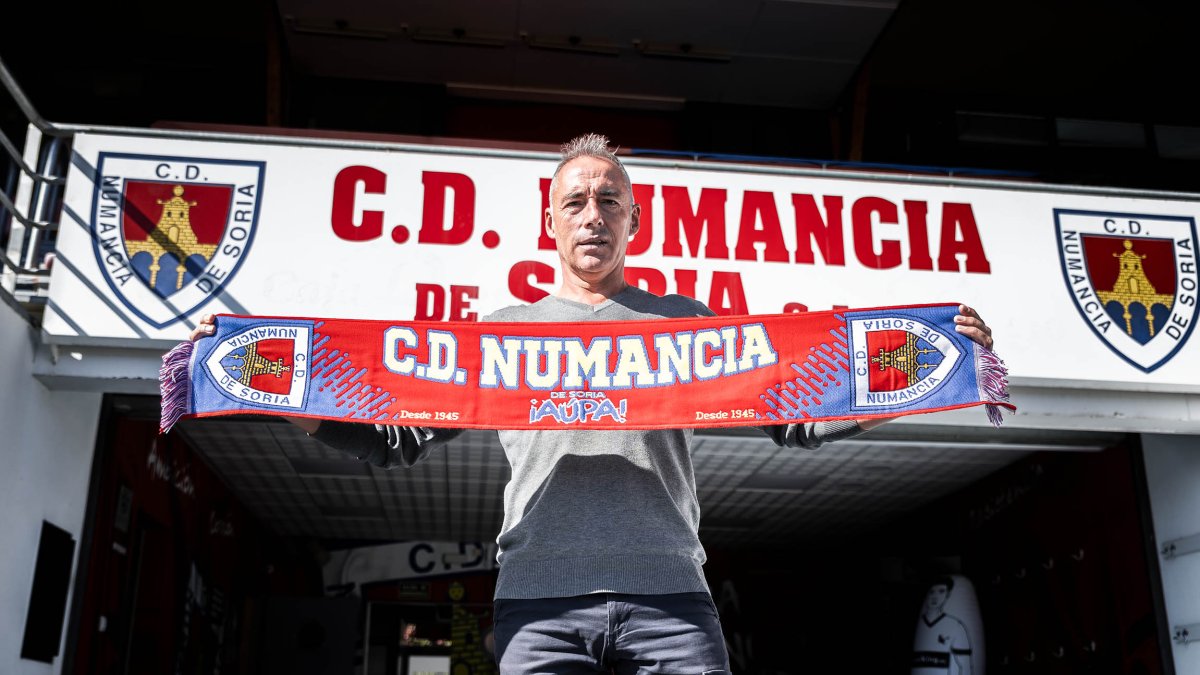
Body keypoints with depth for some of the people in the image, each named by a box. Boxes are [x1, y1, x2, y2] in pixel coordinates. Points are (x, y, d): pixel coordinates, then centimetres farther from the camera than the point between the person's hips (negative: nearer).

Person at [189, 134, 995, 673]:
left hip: (669, 596, 0)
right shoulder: (502, 331, 20)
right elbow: (399, 437, 17)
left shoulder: (686, 321, 20)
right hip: (541, 599, 0)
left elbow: (793, 419, 15)